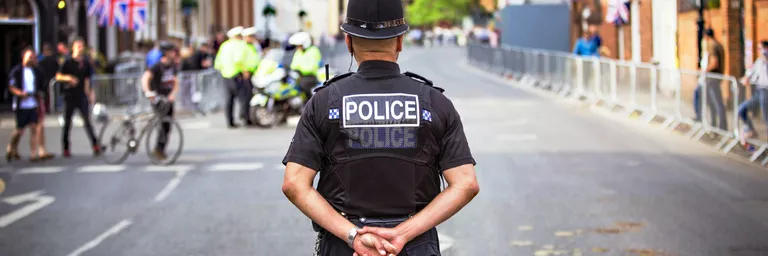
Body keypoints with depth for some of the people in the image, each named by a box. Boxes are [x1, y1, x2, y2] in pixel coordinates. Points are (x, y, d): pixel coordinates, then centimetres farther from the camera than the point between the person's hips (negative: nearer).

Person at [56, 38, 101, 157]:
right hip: (70, 96, -2)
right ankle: (65, 149, 10)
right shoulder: (68, 62, -3)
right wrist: (68, 78, -23)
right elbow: (58, 76, -5)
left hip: (82, 96, 2)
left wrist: (89, 92, 7)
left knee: (87, 121, -1)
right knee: (67, 123, 4)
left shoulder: (86, 63, 8)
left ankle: (95, 145, -4)